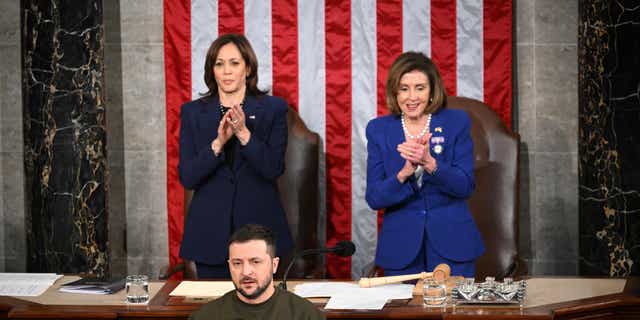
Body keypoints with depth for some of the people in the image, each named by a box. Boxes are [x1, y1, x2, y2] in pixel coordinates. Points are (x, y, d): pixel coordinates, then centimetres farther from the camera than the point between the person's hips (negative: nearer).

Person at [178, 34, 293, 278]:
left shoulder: (273, 108, 2)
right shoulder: (192, 112, 6)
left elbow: (274, 169, -7)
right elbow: (187, 177, -2)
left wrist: (244, 134, -19)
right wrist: (218, 143, -17)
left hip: (258, 225, -1)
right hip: (210, 231, 1)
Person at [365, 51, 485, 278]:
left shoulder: (456, 122, -1)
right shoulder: (378, 130, 1)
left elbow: (466, 187, -8)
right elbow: (373, 198, -4)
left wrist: (430, 163, -25)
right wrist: (404, 173, -23)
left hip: (452, 243, -1)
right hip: (400, 247, 1)